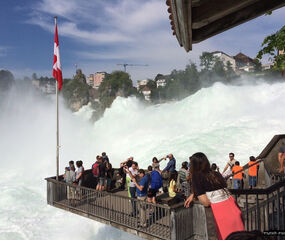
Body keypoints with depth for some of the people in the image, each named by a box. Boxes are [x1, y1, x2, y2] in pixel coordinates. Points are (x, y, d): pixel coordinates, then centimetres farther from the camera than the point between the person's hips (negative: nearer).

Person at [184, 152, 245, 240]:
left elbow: (206, 202, -8)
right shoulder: (216, 174, 10)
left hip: (221, 212, -6)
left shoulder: (196, 177, -7)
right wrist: (194, 194, 22)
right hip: (233, 209, 6)